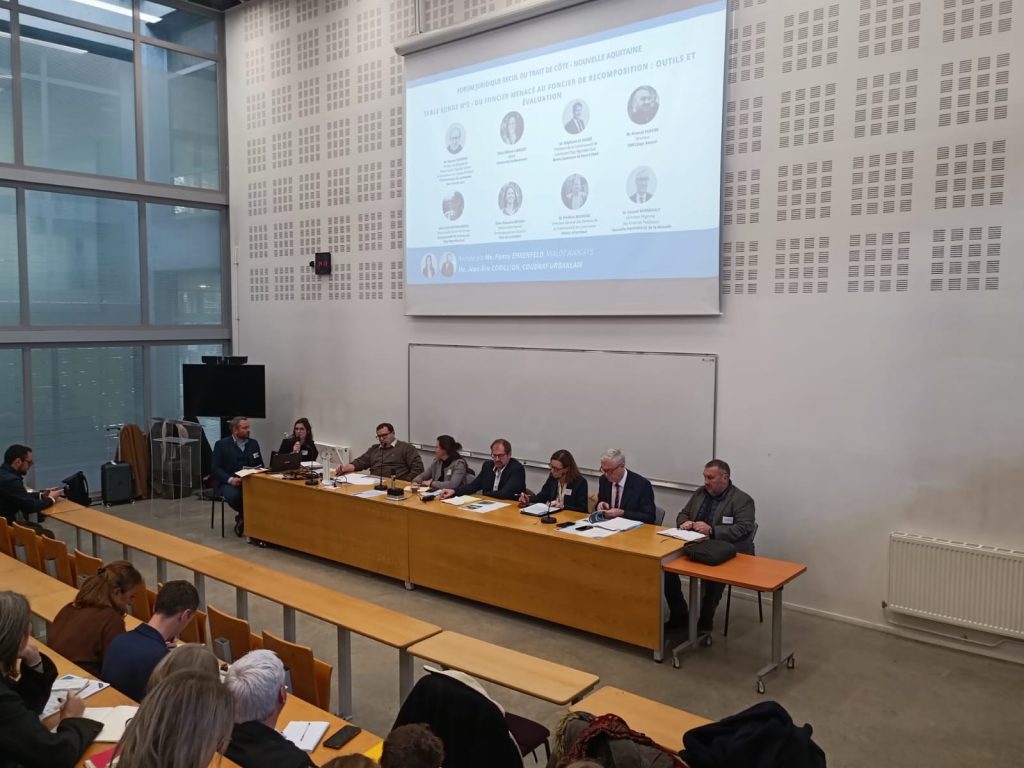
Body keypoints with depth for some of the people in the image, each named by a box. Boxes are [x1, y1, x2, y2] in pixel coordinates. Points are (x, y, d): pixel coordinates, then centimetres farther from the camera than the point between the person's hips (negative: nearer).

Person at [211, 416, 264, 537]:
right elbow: (216, 468, -5)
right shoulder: (221, 444, -1)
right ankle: (243, 515, -4)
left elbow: (260, 465, 15)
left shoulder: (253, 443, 11)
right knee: (234, 495, -37)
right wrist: (230, 479, -22)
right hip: (227, 482, -3)